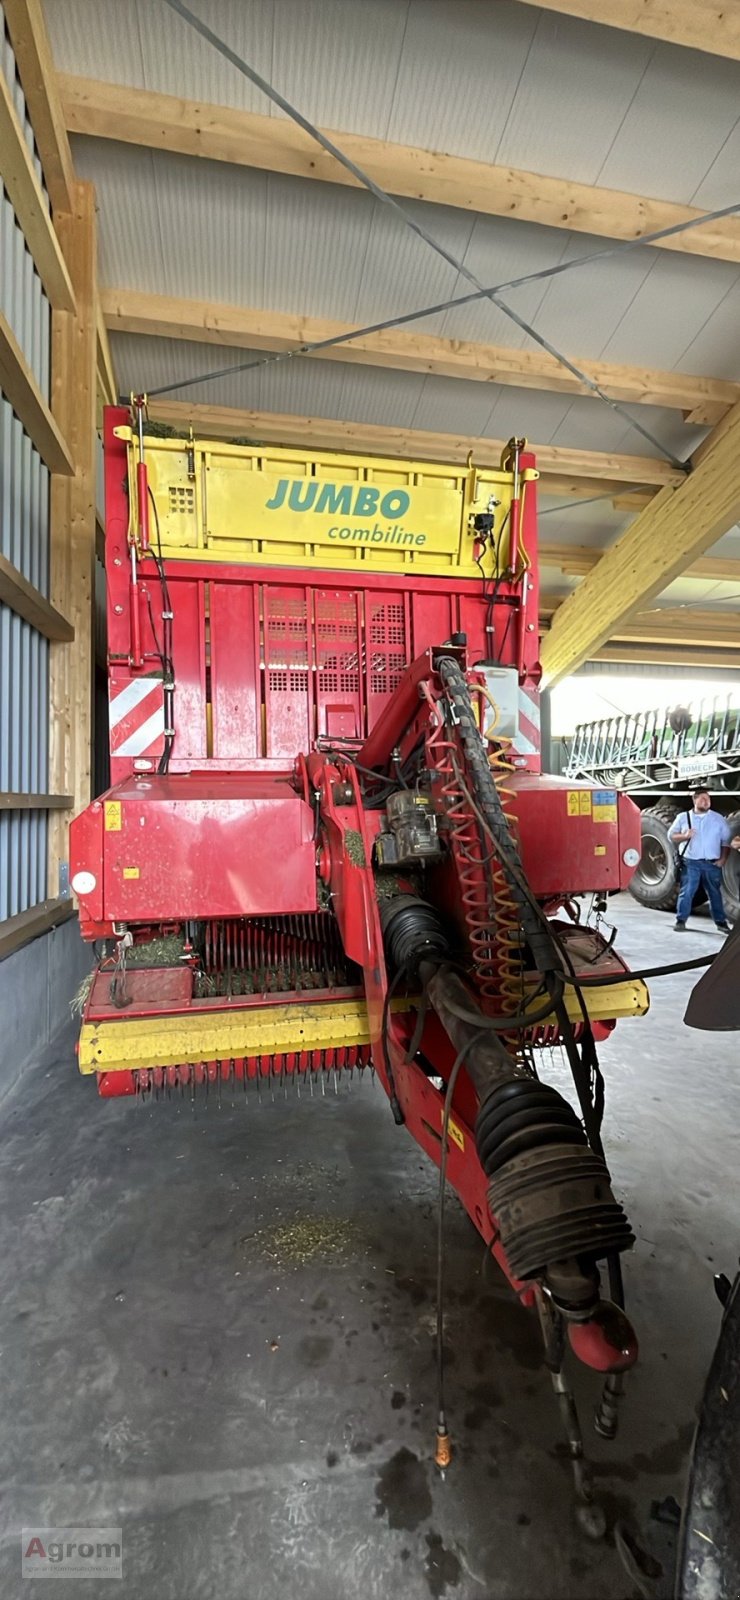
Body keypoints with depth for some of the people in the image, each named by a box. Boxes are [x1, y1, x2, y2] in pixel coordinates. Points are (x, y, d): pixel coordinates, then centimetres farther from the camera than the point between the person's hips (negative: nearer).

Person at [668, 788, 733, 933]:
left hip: (712, 863, 2)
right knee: (686, 892, -4)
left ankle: (721, 921, 22)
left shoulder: (718, 818, 5)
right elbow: (671, 835, 4)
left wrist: (723, 859, -1)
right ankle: (680, 920, 3)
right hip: (691, 862, -1)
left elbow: (727, 839, 7)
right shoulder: (683, 817, 3)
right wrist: (685, 836, -16)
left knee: (715, 893, 11)